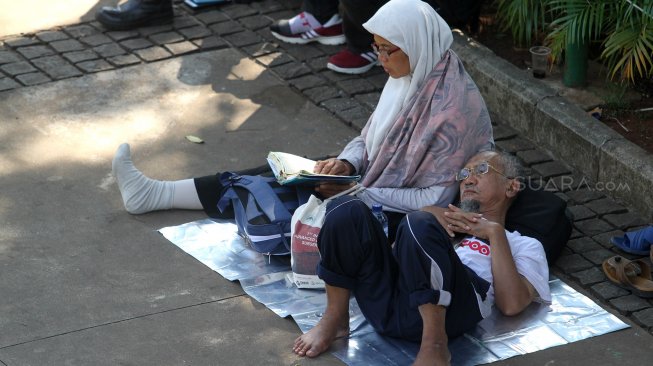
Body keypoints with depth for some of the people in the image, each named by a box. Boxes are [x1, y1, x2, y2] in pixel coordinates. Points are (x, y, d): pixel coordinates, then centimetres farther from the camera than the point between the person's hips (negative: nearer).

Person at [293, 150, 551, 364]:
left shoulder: (525, 246, 27)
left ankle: (434, 344, -27)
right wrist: (429, 213, 9)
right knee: (347, 210, -16)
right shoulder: (451, 220, 41)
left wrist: (495, 232, 6)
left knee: (421, 226, -33)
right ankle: (335, 319, -7)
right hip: (387, 303, 5)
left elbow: (511, 304, 5)